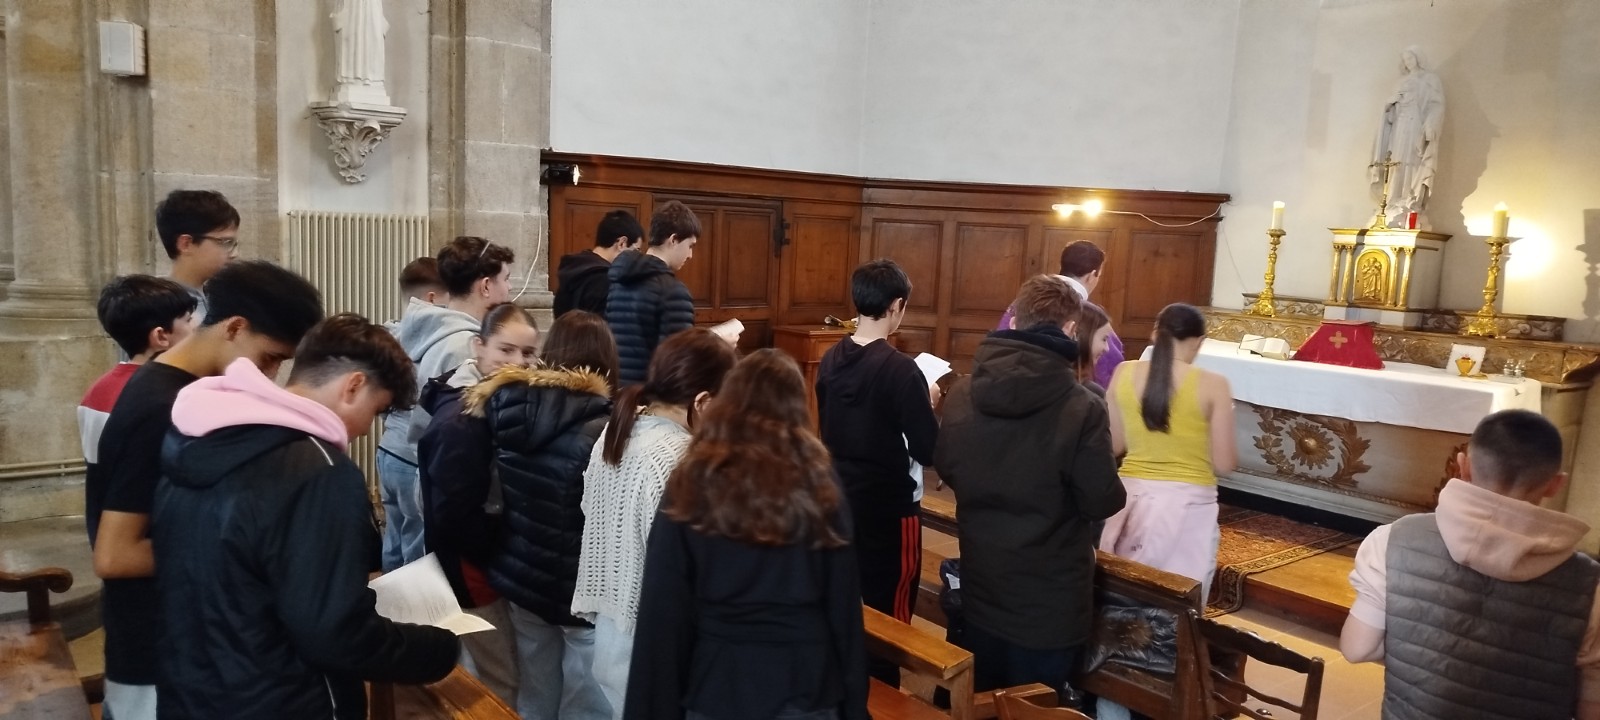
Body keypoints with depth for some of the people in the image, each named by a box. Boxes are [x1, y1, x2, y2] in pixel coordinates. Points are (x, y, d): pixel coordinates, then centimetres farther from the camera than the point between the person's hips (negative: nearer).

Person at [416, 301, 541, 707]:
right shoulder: (461, 421, -24)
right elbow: (453, 515, -26)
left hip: (488, 563, 9)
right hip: (471, 570, -9)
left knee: (484, 682, 23)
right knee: (500, 689, 4)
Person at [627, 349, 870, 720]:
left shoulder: (692, 485, -9)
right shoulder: (818, 481, -6)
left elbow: (661, 612, -8)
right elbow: (845, 604, -4)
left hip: (717, 685, -1)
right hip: (807, 684, 1)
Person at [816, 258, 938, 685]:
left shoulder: (831, 360, 1)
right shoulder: (899, 369, -19)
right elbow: (928, 451, -18)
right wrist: (928, 405, -2)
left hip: (841, 500, 7)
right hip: (890, 507, -7)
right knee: (888, 613, 7)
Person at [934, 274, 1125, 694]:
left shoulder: (961, 395, -6)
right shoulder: (1082, 408, -22)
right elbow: (1104, 502, -16)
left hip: (981, 582, 5)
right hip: (1050, 593, -4)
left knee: (978, 704, 22)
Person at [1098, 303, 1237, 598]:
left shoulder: (1124, 373, -2)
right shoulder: (1213, 385, -9)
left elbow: (1113, 446, 5)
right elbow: (1225, 464, -6)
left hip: (1133, 496, 3)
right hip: (1188, 503, -2)